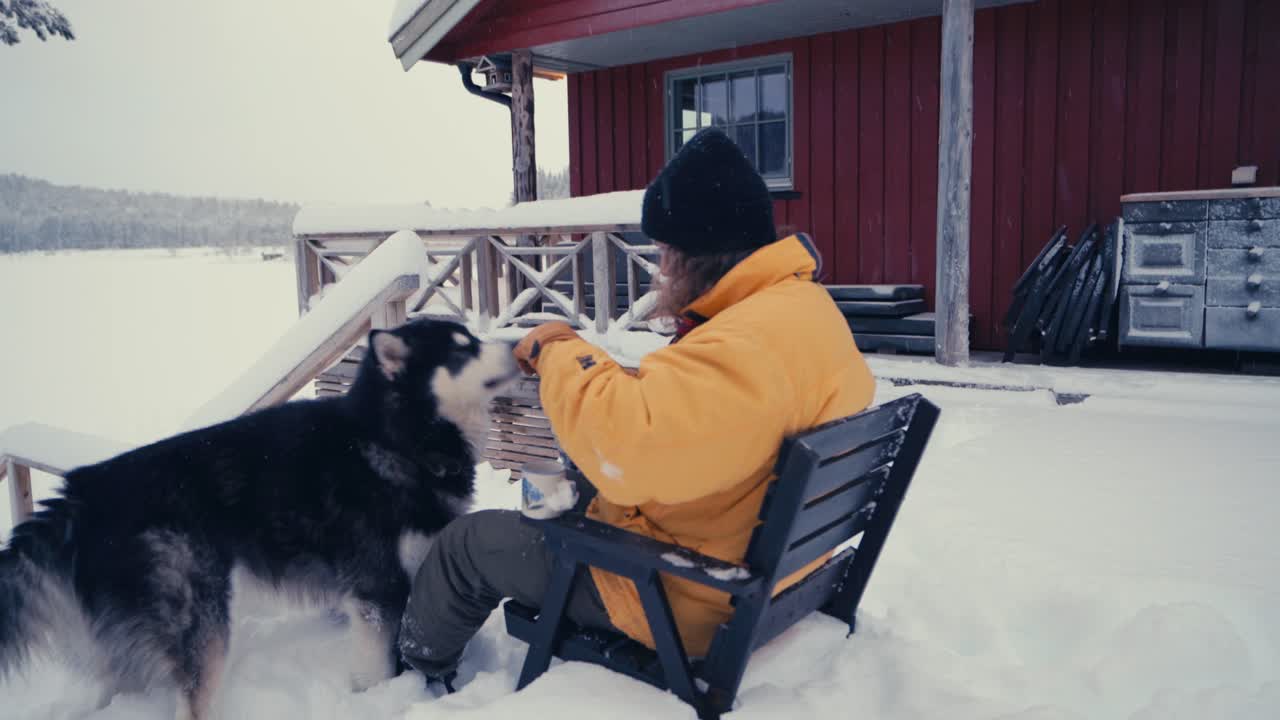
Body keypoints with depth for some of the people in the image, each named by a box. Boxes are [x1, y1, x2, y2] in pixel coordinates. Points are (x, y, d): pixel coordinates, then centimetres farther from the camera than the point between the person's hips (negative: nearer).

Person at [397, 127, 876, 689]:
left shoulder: (753, 341, -33)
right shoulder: (804, 306, 2)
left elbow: (626, 446, -42)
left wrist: (558, 353, -24)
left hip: (688, 598, -10)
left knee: (468, 543, 9)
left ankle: (417, 663, 38)